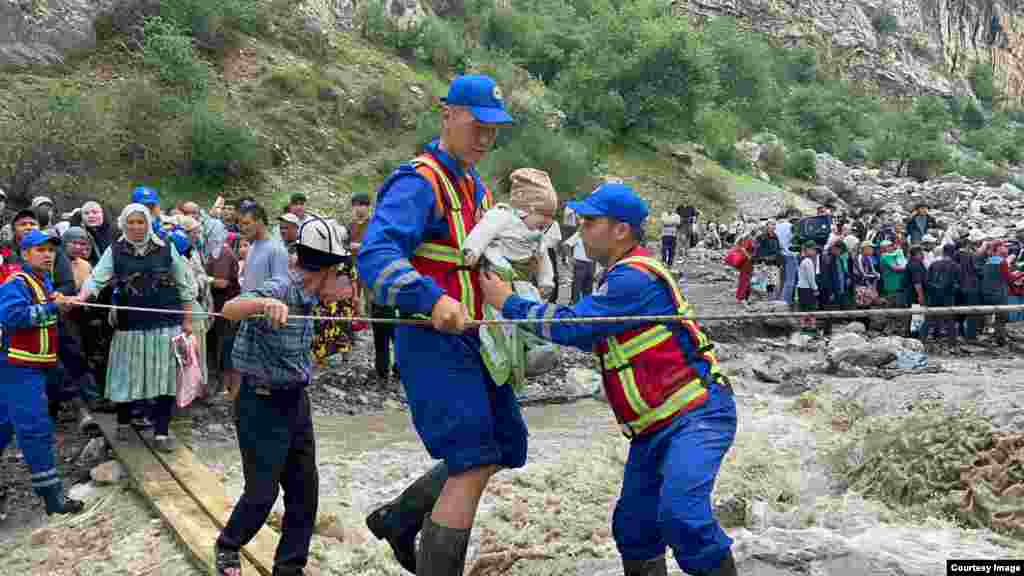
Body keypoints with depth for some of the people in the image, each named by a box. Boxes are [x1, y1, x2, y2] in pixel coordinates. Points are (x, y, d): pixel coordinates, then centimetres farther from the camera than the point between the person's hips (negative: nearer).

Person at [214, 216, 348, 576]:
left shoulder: (306, 293, 3)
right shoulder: (280, 289, -22)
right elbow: (229, 310, -40)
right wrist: (266, 304, -56)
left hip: (295, 401, 8)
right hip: (263, 405, -8)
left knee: (304, 489, 9)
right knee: (263, 492, 2)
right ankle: (228, 546, 30)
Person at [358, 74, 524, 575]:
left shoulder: (476, 187, 16)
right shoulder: (419, 183, -15)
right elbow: (375, 255, -28)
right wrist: (432, 298, -43)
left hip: (473, 340, 10)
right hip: (434, 342, -10)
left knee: (505, 450, 16)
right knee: (472, 465, -12)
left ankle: (397, 519, 30)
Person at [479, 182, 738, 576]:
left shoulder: (635, 277, -18)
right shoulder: (622, 277, 15)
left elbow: (573, 324, -21)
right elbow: (591, 337, 22)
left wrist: (507, 303, -9)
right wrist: (518, 303, 13)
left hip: (697, 413, -10)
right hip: (655, 426, 10)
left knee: (681, 513, -27)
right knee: (633, 527, 10)